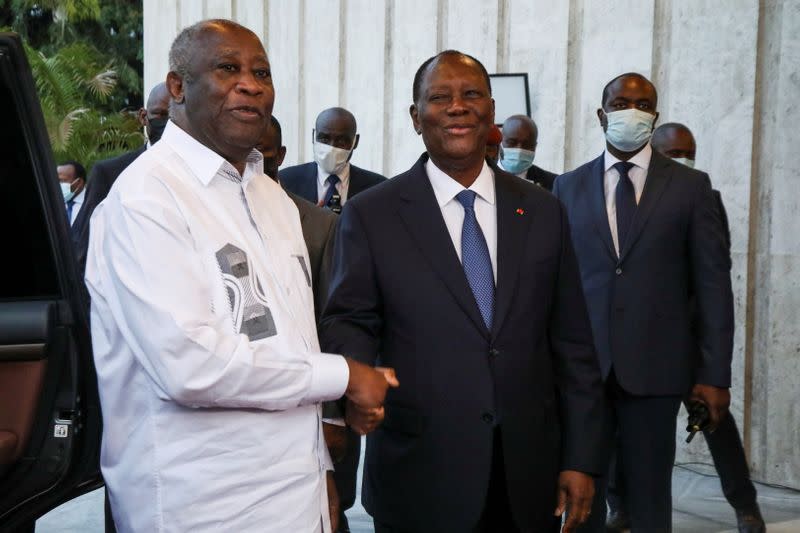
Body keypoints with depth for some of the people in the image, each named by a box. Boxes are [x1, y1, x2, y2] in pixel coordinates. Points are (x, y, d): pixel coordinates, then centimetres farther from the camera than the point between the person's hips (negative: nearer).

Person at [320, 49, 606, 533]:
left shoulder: (543, 212, 5)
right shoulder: (371, 215, -2)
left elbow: (571, 344, 5)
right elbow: (348, 321, -2)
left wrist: (581, 458, 2)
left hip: (529, 474, 3)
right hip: (420, 476, -2)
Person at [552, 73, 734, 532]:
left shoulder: (690, 186, 3)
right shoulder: (569, 187, 9)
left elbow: (713, 282, 0)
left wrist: (715, 373, -5)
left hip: (654, 366, -1)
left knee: (650, 495, 6)